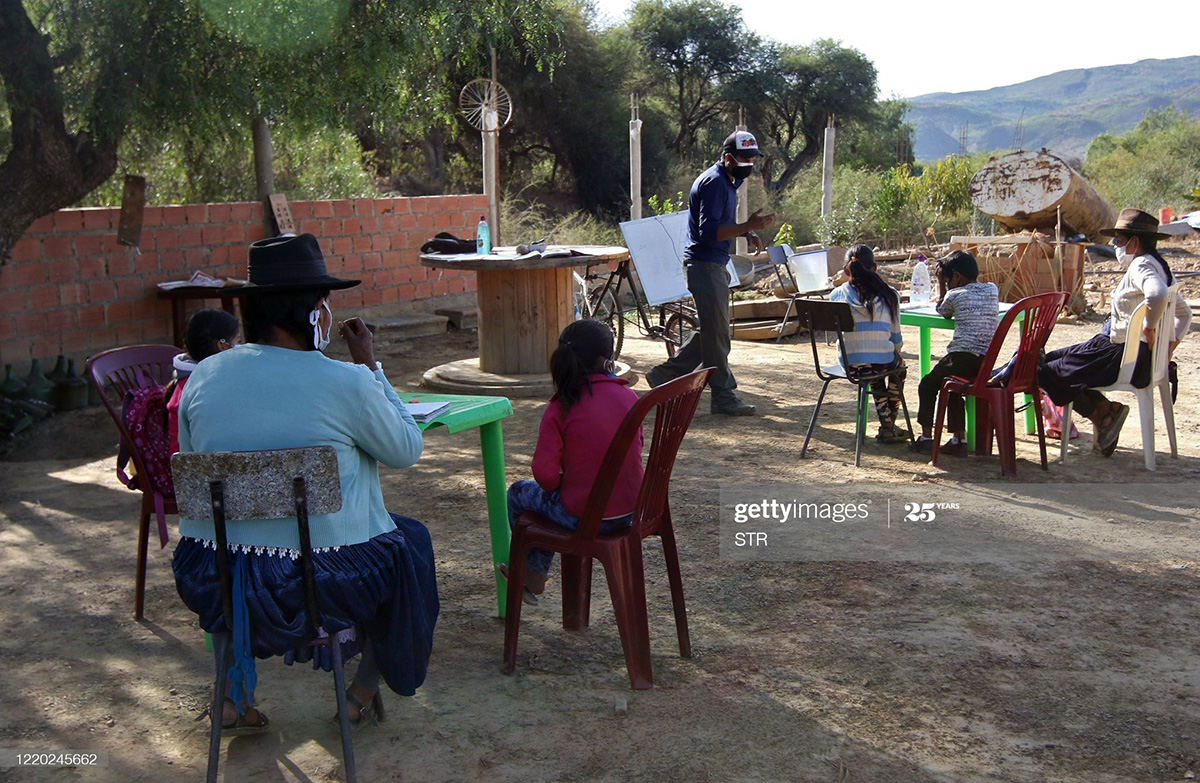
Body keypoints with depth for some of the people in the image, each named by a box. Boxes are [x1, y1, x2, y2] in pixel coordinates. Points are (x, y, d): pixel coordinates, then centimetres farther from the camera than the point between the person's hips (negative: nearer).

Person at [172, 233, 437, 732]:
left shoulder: (203, 376, -2)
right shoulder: (347, 383, -15)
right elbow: (407, 451, 0)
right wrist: (370, 364, 5)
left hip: (218, 583, 4)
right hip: (326, 584, -4)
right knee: (407, 543, 26)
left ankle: (233, 697, 38)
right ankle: (363, 695, 35)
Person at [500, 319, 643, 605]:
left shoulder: (561, 408, -18)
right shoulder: (629, 396, -4)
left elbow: (544, 473, -19)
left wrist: (559, 483, 3)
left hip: (584, 517, -5)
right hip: (630, 511, 6)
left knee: (519, 493, 23)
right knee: (552, 497, 34)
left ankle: (532, 569, 44)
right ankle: (535, 575, 48)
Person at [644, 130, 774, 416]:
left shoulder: (727, 181, 15)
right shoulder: (714, 182, -17)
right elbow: (708, 232, -26)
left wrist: (748, 233, 8)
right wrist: (748, 227, -30)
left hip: (714, 265, 11)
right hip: (705, 265, -11)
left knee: (712, 331, 15)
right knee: (716, 333, -4)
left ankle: (664, 376, 20)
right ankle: (724, 397, 4)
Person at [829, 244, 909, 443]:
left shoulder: (837, 295, 4)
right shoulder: (888, 294, 0)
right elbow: (896, 338, 6)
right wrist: (893, 351, 28)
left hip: (848, 363, 2)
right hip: (881, 360, -2)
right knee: (899, 367, 35)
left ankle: (886, 426, 36)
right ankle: (889, 427, 37)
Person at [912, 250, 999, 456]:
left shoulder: (955, 295, -2)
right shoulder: (993, 289, 11)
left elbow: (943, 313, 17)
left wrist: (942, 286, 19)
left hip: (962, 357, -6)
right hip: (987, 361, 6)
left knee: (928, 384, 17)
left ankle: (926, 437, 13)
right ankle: (959, 439, 21)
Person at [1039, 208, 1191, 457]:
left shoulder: (1141, 266, -17)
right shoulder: (1160, 267, 14)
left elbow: (1158, 294, -42)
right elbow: (1184, 312, 23)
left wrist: (1149, 327, -27)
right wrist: (1170, 343, 15)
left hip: (1124, 357, -11)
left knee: (1049, 371, -2)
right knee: (1053, 359, 16)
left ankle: (1101, 415, 6)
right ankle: (1105, 410, 8)